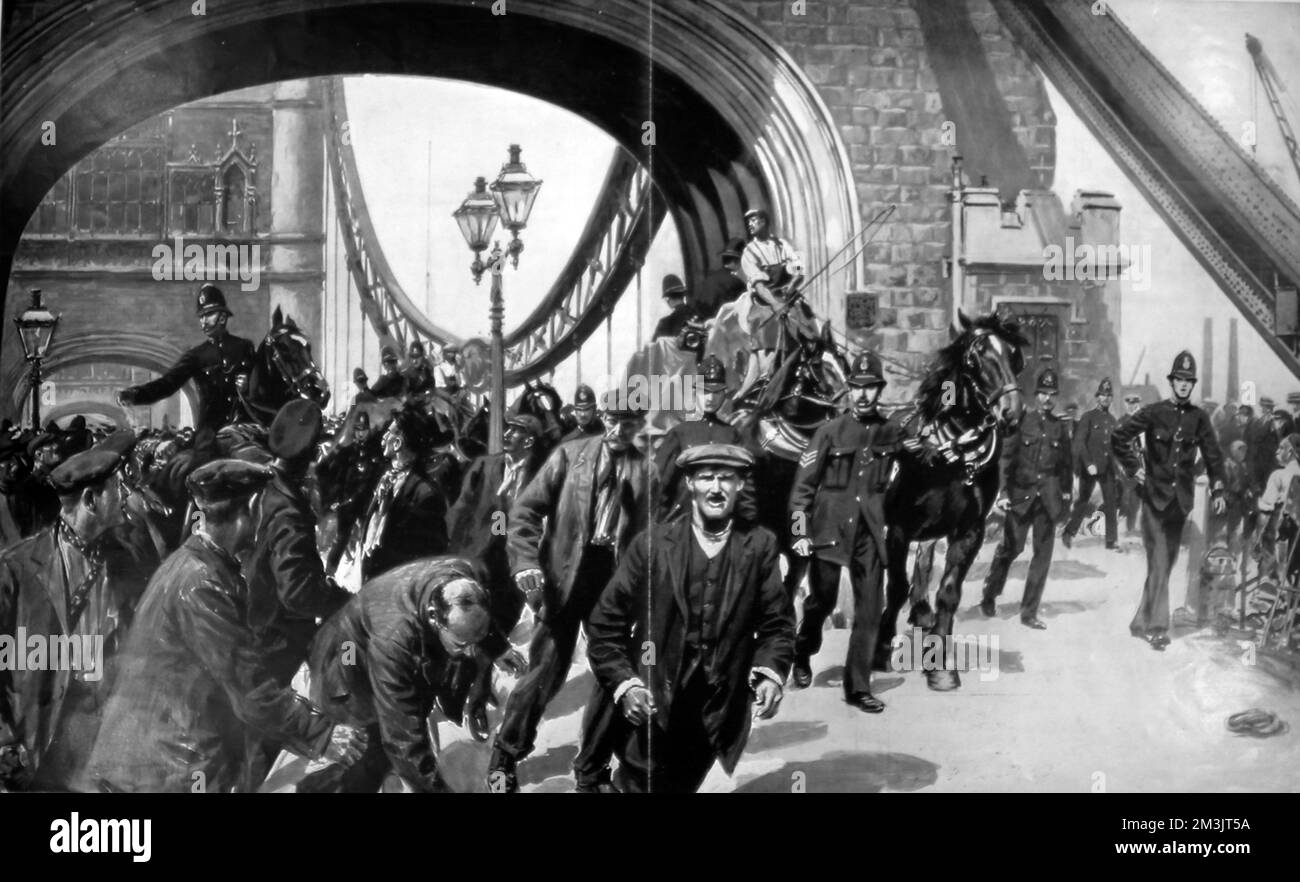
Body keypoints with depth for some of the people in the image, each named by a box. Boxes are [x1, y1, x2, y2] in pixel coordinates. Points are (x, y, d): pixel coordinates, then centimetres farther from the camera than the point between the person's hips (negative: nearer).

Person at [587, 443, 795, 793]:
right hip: (651, 712, -1)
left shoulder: (760, 546, -1)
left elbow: (777, 622, 2)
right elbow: (606, 625, -2)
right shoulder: (652, 544, -5)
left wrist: (770, 672, -16)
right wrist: (623, 684, -13)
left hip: (717, 721, 1)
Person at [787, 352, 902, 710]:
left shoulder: (891, 433, 6)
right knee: (822, 599, 5)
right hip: (830, 528, -2)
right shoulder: (830, 432, -2)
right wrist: (799, 531, -8)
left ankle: (858, 687, 6)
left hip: (870, 532, 3)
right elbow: (804, 483, -2)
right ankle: (802, 657, 34)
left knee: (870, 609, -2)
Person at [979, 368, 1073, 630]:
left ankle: (1029, 612, 8)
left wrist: (1066, 494, 9)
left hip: (1048, 497, 3)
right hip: (1021, 494, -3)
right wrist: (1003, 491, -9)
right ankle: (989, 596, 22)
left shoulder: (1060, 426, 8)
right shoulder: (1022, 421, -1)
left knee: (1043, 552, 1)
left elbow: (1066, 463, 14)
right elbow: (1006, 457, -2)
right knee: (1012, 546, -3)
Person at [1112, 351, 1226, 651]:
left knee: (1165, 563, 9)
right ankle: (1156, 626, -2)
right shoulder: (1153, 413, -5)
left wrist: (1218, 490, 5)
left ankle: (1142, 621, 19)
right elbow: (1118, 439, 0)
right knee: (1159, 563, -8)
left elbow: (1213, 455, 11)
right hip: (1154, 496, -4)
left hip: (1180, 500, 4)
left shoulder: (1198, 418, 4)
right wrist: (1135, 469, -3)